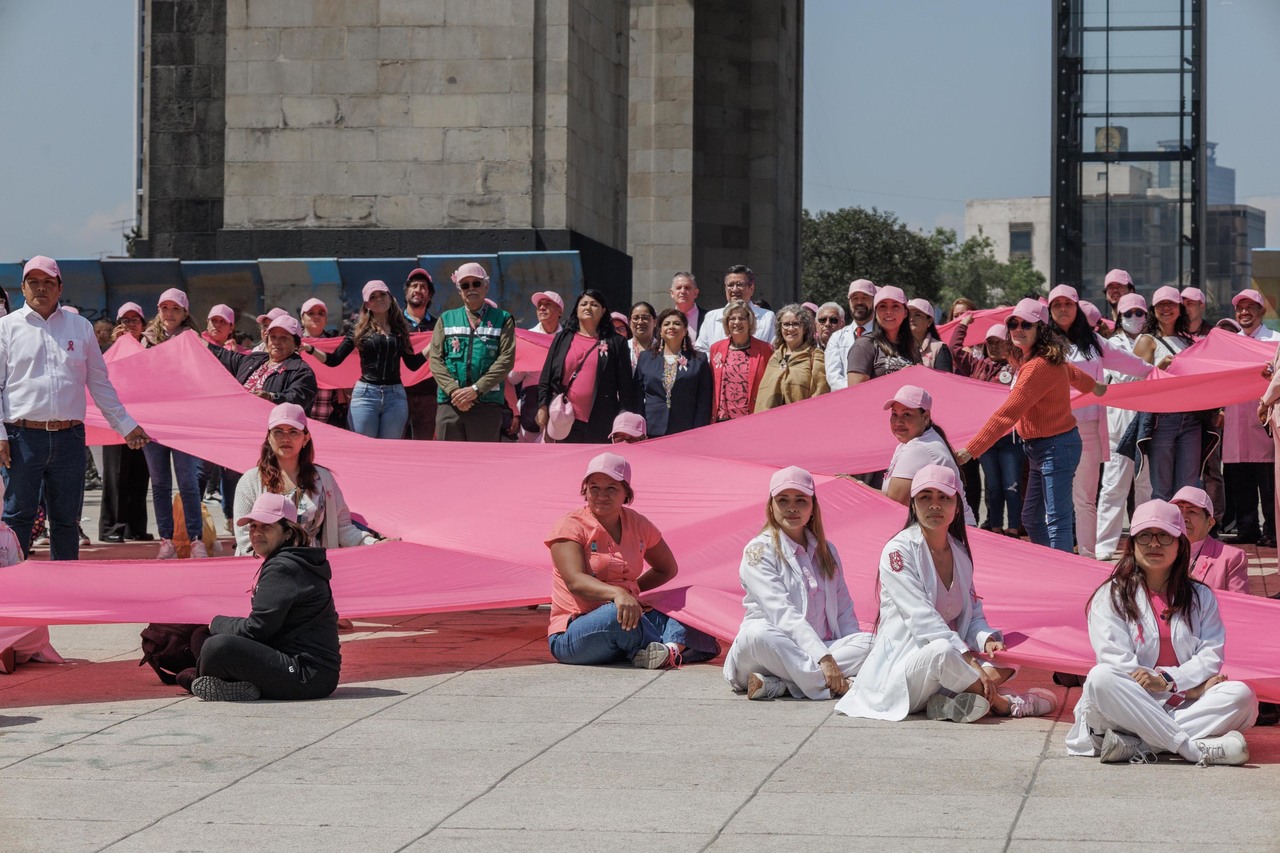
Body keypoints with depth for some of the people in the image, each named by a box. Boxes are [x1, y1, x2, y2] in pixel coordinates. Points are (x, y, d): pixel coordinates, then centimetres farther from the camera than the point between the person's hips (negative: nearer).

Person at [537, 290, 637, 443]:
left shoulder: (615, 343, 8)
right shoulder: (562, 339, 13)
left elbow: (626, 384, 4)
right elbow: (546, 377, 11)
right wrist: (543, 407, 1)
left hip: (600, 422, -2)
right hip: (566, 419, 2)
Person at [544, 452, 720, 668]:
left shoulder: (638, 525, 10)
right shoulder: (570, 527, -7)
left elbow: (668, 569, 26)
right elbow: (575, 581, -24)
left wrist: (632, 590, 10)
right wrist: (617, 593, -42)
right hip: (571, 637, -6)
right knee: (616, 613, -40)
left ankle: (670, 647, -41)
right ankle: (678, 646, -23)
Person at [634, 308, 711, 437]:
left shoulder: (699, 361, 9)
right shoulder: (645, 358, 14)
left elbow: (704, 404, 4)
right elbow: (638, 399, 12)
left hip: (686, 433, -1)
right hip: (652, 433, 1)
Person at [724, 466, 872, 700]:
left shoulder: (826, 551, 18)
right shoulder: (759, 550, -3)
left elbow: (844, 611, 17)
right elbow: (782, 613, -15)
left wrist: (854, 650, -5)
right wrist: (824, 658, -25)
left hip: (820, 649, 6)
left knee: (871, 642, -22)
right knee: (756, 634, -38)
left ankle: (776, 685, -29)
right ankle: (831, 686, -34)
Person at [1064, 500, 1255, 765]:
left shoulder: (1200, 597, 16)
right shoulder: (1110, 596, 7)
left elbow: (1211, 655, 3)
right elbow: (1117, 660, -6)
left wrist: (1168, 680, -17)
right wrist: (1189, 687, -12)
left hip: (1186, 707, 3)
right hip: (1130, 707, -3)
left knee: (1241, 695, -25)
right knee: (1100, 679, -33)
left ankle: (1134, 746, -36)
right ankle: (1196, 748, -40)